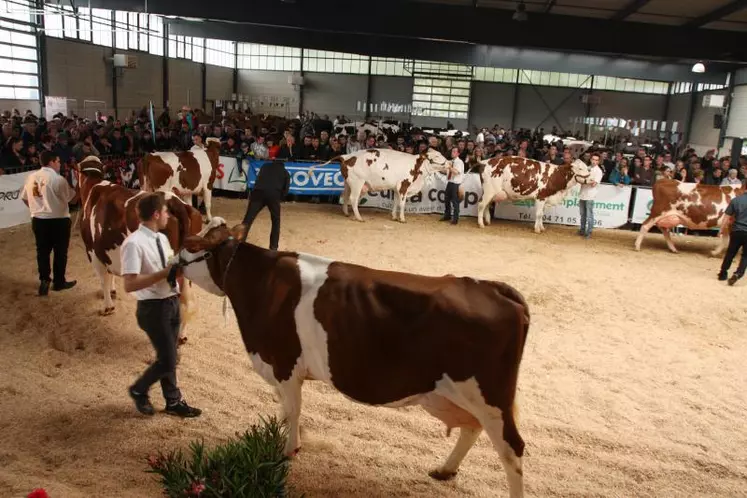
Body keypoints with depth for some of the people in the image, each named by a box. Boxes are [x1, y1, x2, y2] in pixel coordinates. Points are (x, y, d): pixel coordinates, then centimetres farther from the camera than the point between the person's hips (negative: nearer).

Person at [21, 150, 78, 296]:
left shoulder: (31, 177, 4)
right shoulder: (58, 179, -16)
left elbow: (24, 198, 13)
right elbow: (73, 198, -10)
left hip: (38, 220, 5)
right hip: (58, 220, -5)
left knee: (42, 251, 14)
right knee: (60, 251, 8)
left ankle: (44, 280, 14)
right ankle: (59, 282, 16)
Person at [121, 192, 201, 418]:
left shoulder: (162, 239, 6)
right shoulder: (134, 243, -20)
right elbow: (129, 284, -26)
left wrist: (179, 266, -4)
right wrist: (163, 274, -26)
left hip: (172, 302, 8)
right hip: (153, 307, -8)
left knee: (169, 358, 19)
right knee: (167, 361, -1)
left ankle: (174, 402, 34)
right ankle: (138, 390, 27)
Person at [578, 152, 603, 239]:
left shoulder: (598, 171, -6)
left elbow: (594, 184, -15)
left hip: (590, 196, -6)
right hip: (582, 194, 6)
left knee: (589, 215, -3)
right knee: (583, 214, 14)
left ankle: (589, 232, 2)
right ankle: (582, 230, 24)